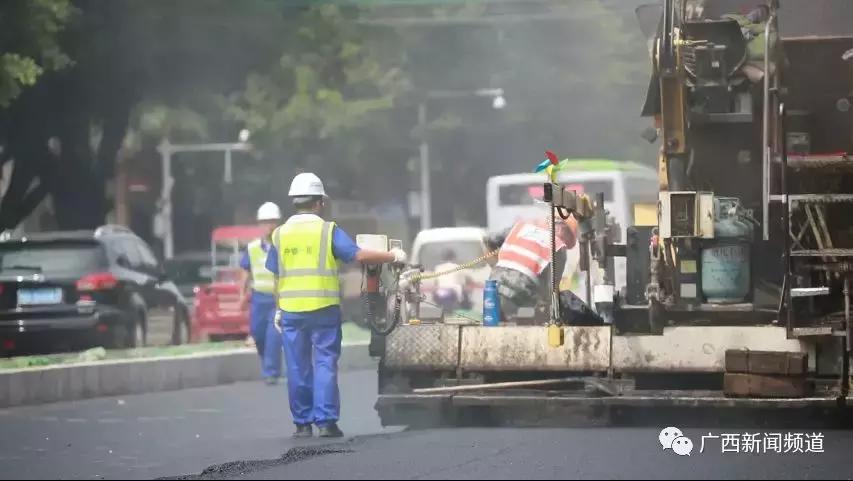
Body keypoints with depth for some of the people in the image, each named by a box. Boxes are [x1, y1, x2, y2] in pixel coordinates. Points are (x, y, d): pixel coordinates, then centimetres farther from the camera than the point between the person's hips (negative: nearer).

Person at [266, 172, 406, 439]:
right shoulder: (328, 230, -4)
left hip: (291, 310, 3)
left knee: (297, 367, 6)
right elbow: (359, 255, -11)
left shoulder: (280, 234, 6)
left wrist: (279, 309, 16)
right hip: (323, 308, -3)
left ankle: (302, 423, 8)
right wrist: (392, 256, 0)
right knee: (325, 364, 1)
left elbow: (277, 277, 8)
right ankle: (326, 421, -5)